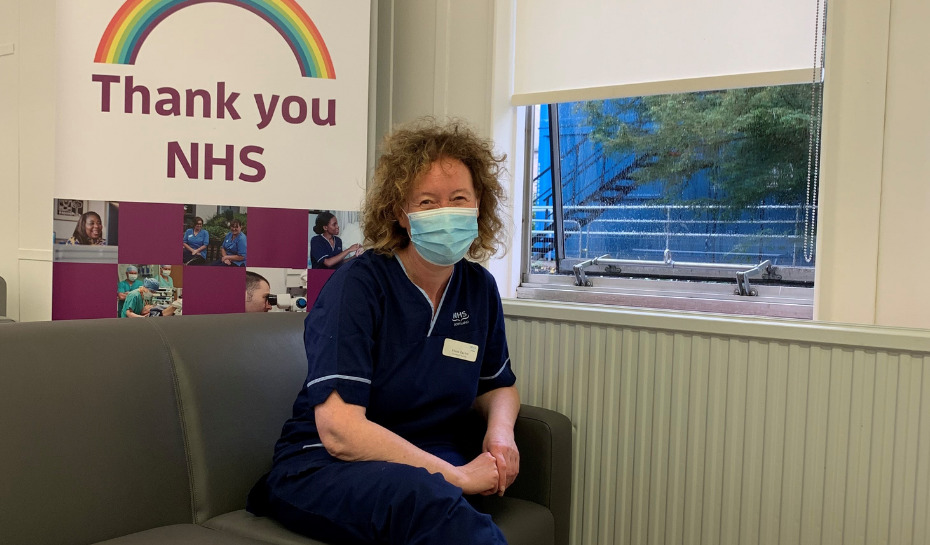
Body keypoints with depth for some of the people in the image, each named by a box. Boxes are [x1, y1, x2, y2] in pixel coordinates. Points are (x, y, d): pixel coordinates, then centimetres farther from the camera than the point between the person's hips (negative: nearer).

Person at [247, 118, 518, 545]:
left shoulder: (479, 289, 5)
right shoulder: (357, 285, -14)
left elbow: (497, 385, 21)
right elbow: (339, 432, -22)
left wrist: (500, 428, -3)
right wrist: (457, 475, -21)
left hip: (429, 458, 6)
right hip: (321, 466, -6)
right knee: (432, 500, -39)